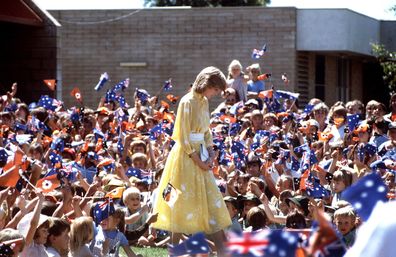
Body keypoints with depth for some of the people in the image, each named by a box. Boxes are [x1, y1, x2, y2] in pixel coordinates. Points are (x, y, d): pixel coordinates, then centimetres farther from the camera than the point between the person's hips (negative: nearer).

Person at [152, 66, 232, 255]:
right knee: (183, 202, -2)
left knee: (212, 199, 5)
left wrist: (211, 155, 2)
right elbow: (183, 137, -17)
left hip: (200, 156, 8)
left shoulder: (204, 102, 10)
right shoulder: (188, 102, -15)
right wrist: (198, 161, -15)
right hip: (186, 157, -8)